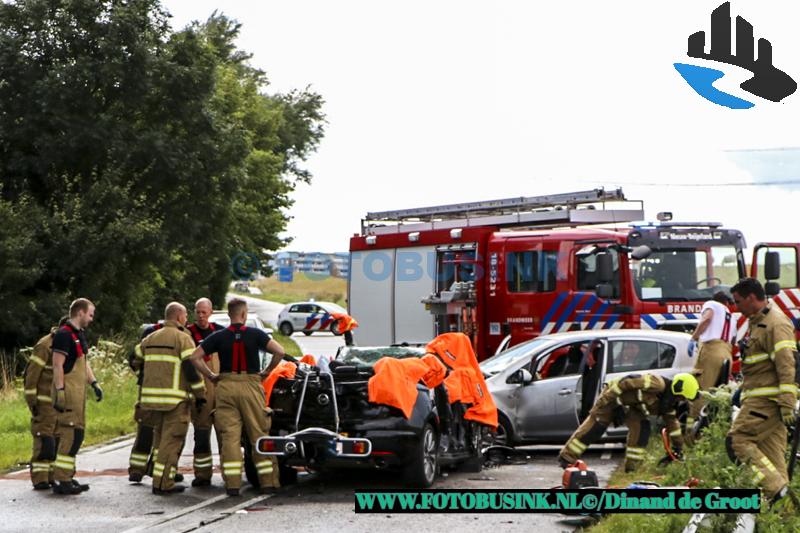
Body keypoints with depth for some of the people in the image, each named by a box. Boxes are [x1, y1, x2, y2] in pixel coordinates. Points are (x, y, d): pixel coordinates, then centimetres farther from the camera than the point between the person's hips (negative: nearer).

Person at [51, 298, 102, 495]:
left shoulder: (79, 334, 18)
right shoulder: (64, 335, -14)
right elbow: (57, 365, -18)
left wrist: (94, 384, 16)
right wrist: (60, 392, -23)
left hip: (78, 392, 10)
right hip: (68, 392, -10)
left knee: (76, 434, 12)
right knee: (72, 434, -12)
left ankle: (66, 477, 18)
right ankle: (61, 481, -12)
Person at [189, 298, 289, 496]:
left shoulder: (218, 336, 3)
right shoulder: (255, 334, -1)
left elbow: (195, 357, 0)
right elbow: (279, 351, -9)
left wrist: (211, 376, 7)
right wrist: (267, 371, 4)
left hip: (226, 385, 1)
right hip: (250, 385, -1)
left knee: (229, 436, 1)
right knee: (259, 435, 6)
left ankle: (232, 483, -4)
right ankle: (268, 481, 7)